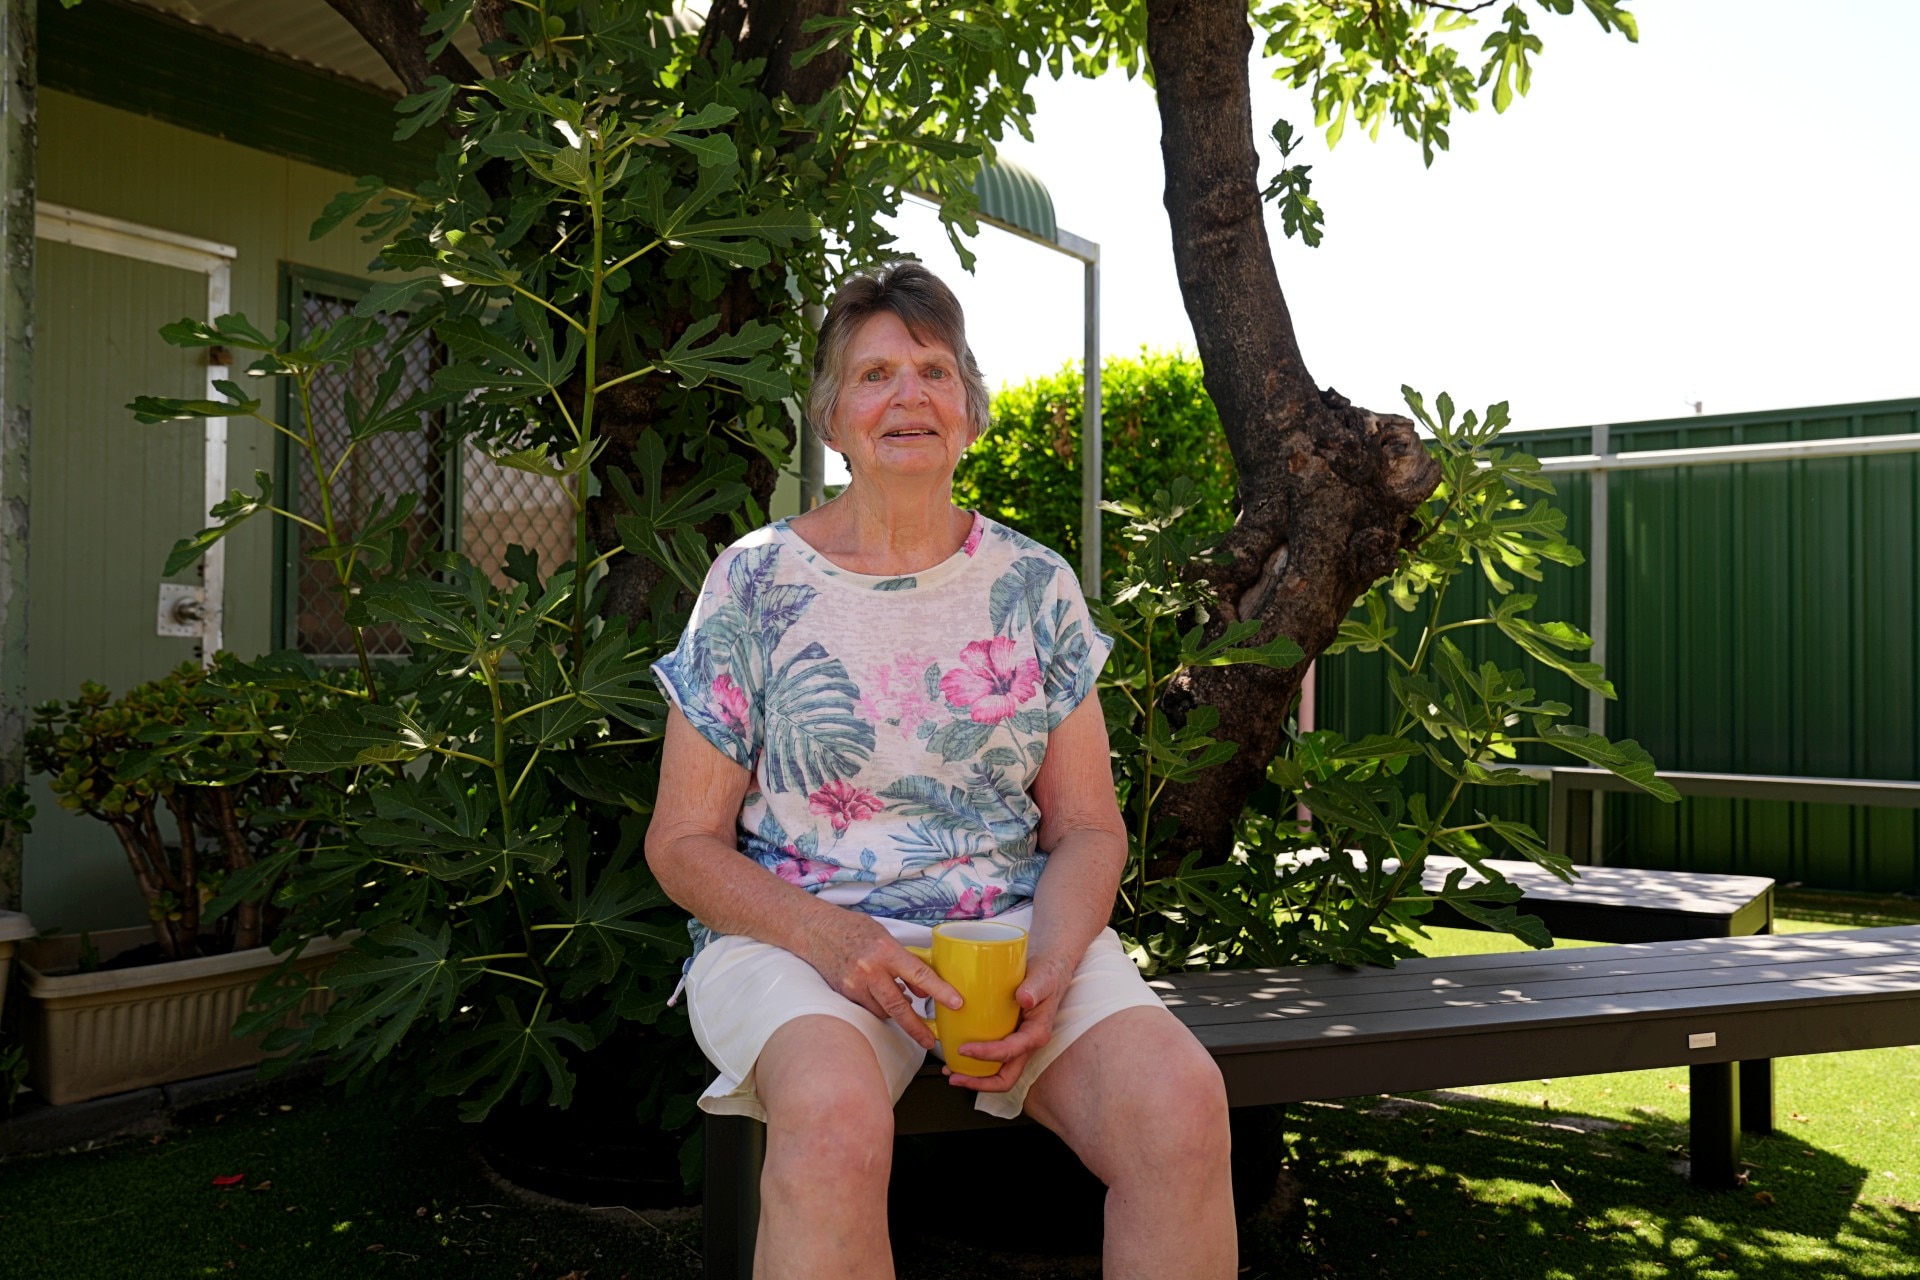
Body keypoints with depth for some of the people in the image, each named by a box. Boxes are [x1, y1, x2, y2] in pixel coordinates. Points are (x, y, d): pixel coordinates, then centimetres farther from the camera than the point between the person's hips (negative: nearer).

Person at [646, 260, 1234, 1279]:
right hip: (797, 932, -2)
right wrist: (827, 935, -17)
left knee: (1183, 1106, -27)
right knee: (834, 1118, -37)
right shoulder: (756, 583, 2)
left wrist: (1052, 966, -13)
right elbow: (684, 841, 2)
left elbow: (1087, 827, 9)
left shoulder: (1035, 586, 9)